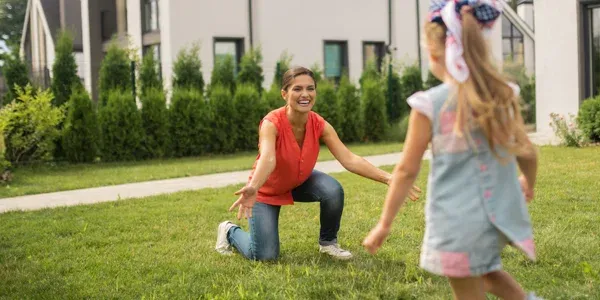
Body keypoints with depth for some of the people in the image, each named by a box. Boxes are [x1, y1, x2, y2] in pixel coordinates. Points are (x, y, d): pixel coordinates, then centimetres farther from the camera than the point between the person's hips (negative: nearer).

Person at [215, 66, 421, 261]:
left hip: (300, 182, 4)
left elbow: (349, 160, -25)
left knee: (333, 190, -27)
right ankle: (230, 231, 22)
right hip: (267, 190, -4)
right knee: (265, 256, -10)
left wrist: (388, 178, -37)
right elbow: (267, 159, -50)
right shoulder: (271, 123, -32)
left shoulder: (319, 125, -19)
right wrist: (252, 188, -71)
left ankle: (328, 242, 1)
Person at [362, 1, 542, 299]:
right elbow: (527, 153, 8)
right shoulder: (504, 95, -1)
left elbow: (407, 170, -9)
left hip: (458, 224, -5)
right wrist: (529, 184, 31)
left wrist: (384, 224, 1)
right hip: (501, 216, 5)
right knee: (484, 268, 33)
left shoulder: (430, 104, -14)